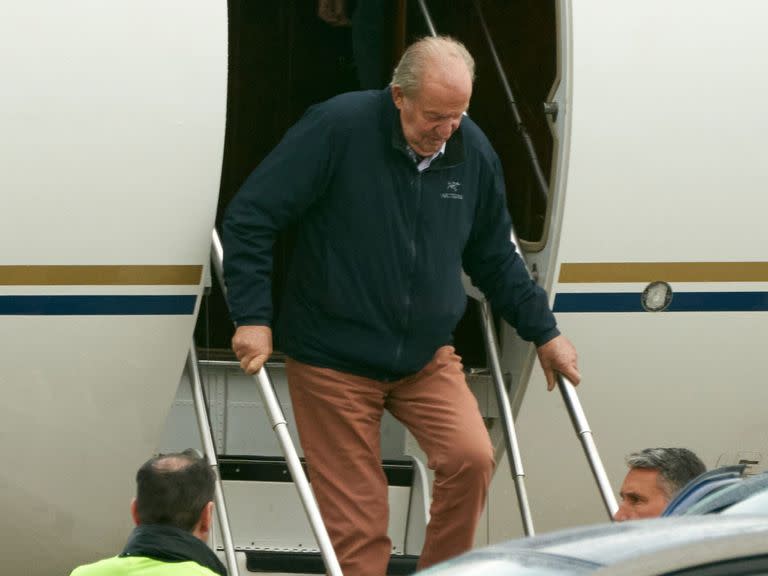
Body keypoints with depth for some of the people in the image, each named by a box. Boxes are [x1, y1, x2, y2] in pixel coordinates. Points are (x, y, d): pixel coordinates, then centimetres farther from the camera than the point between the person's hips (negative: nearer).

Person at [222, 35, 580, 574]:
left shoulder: (474, 152, 0)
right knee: (355, 524, -4)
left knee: (472, 458, -19)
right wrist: (253, 318, -18)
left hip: (427, 358, 4)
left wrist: (544, 332, 14)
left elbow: (496, 258, 16)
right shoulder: (338, 127, -15)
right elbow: (250, 217, -13)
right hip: (334, 360, -4)